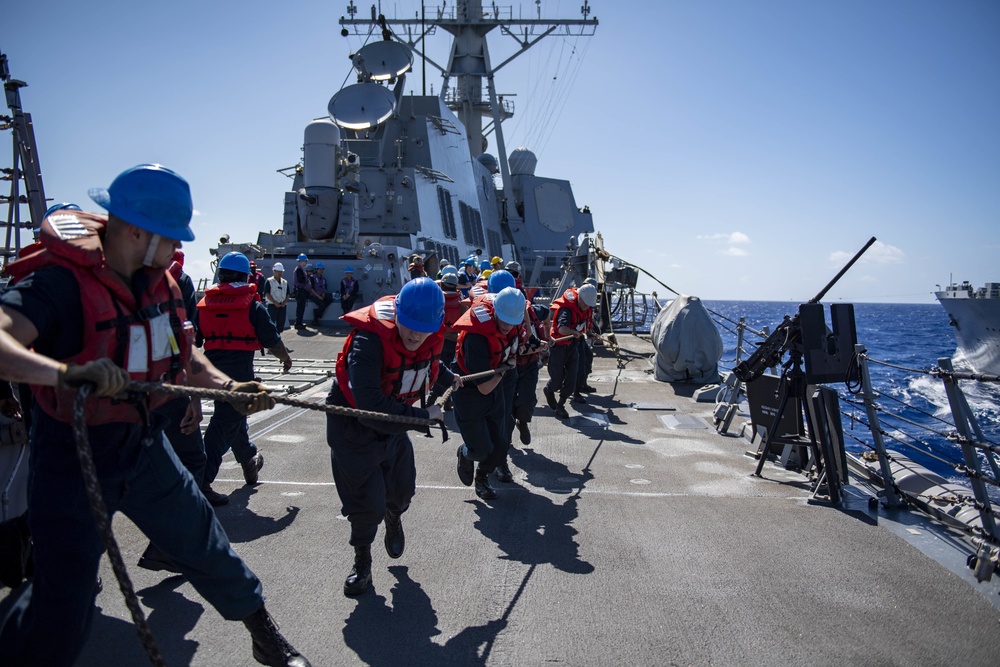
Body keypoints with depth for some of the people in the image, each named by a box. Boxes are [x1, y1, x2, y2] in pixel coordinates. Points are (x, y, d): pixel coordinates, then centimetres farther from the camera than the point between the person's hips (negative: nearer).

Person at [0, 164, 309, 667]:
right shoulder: (61, 279, -23)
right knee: (60, 622, -2)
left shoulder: (157, 279, 0)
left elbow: (180, 351, 10)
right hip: (74, 456, -6)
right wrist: (64, 372, -57)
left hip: (144, 445, 6)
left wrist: (229, 387, -5)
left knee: (206, 546, 16)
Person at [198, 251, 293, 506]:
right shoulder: (252, 305, -5)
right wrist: (285, 358, 16)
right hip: (239, 371, -6)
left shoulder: (205, 302, 7)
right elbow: (272, 341, -3)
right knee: (225, 423, -4)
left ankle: (250, 460, 44)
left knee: (234, 415, 24)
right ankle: (202, 481, -10)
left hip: (212, 369, 6)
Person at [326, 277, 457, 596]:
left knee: (402, 489, 18)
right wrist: (424, 415, -34)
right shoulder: (369, 339, -37)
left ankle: (393, 520, 55)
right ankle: (362, 561, 28)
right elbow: (371, 406, -42)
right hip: (355, 426, -6)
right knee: (367, 502, -2)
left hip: (395, 423, 6)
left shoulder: (431, 338, -13)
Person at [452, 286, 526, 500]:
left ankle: (482, 477, 39)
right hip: (469, 392, -7)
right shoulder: (476, 339, -37)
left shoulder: (510, 315, -15)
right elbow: (484, 388, -29)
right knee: (481, 449, -3)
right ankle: (465, 454, 35)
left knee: (498, 443, 10)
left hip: (494, 387, 7)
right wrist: (505, 367, -17)